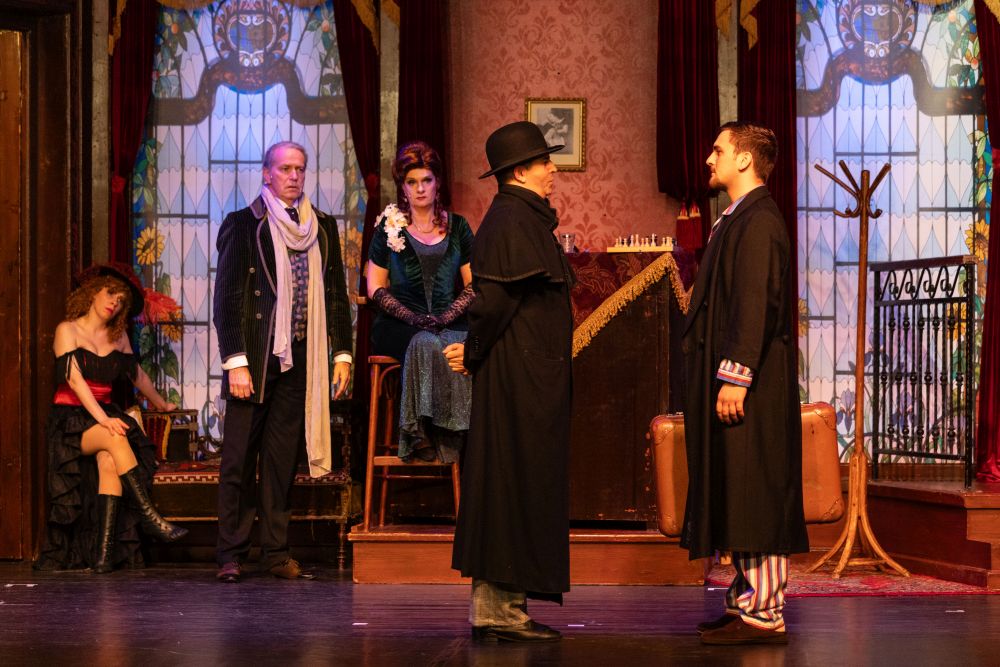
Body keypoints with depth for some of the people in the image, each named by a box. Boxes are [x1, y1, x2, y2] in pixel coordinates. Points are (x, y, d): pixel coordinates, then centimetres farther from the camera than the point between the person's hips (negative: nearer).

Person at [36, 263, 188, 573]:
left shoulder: (118, 336, 12)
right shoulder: (68, 330, -4)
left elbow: (136, 374, 28)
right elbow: (74, 379, -15)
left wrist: (161, 403, 39)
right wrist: (102, 419, -26)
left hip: (103, 415, 4)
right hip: (70, 418, -4)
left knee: (109, 461, -29)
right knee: (116, 439, -34)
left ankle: (104, 553, -37)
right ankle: (150, 518, -37)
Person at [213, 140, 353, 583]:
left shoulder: (322, 228, 12)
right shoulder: (242, 225, 0)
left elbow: (336, 295, 15)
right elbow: (226, 298, -3)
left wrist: (342, 353, 8)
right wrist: (235, 361, -10)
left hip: (300, 361, 4)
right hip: (255, 360, -3)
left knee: (282, 460, 7)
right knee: (239, 459, -1)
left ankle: (276, 552, 11)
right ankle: (231, 555, 5)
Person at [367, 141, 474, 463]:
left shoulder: (457, 227, 15)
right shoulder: (389, 228, 10)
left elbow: (473, 284, 11)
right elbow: (376, 287, 7)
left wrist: (448, 316, -8)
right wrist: (411, 317, -10)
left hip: (449, 322, 2)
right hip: (398, 324, -2)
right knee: (425, 344, -37)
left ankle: (449, 436, -26)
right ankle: (421, 433, -31)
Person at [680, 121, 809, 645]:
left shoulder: (758, 222, -14)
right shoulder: (739, 219, 18)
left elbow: (755, 305, -20)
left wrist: (735, 376, -23)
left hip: (750, 383, -10)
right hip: (732, 376, 10)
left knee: (753, 496, -8)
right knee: (735, 497, 12)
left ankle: (764, 613, -5)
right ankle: (747, 601, 18)